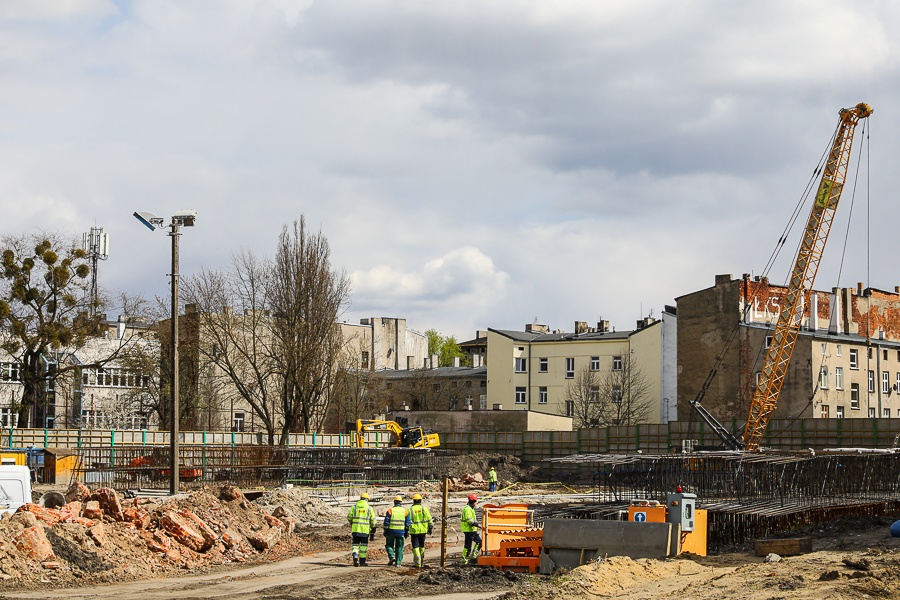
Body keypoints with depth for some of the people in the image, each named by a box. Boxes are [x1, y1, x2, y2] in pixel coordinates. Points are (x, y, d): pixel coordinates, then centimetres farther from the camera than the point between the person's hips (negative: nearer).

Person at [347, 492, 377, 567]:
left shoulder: (354, 506, 3)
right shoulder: (369, 508, 1)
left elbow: (349, 517, 6)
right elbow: (373, 521, 2)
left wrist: (351, 523, 28)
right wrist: (373, 532, 10)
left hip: (355, 529, 1)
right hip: (365, 530, -1)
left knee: (355, 544, 7)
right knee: (364, 546, 12)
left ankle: (355, 556, -20)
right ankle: (362, 561, 15)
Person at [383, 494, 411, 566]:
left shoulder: (390, 510, -4)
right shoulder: (405, 511, 3)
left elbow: (386, 522, -4)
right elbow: (407, 523, 5)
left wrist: (385, 531, 3)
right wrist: (406, 532, 13)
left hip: (391, 531, -2)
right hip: (401, 532, 2)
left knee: (389, 545, 13)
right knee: (399, 547, 8)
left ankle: (392, 557, -9)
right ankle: (398, 563, 6)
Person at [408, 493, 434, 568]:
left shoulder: (410, 509, -3)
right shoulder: (424, 508, 0)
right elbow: (429, 519, 0)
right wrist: (430, 528, 10)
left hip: (414, 531, -2)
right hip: (422, 530, 2)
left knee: (415, 547, -1)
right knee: (421, 546, 17)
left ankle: (417, 563, -10)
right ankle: (422, 561, 26)